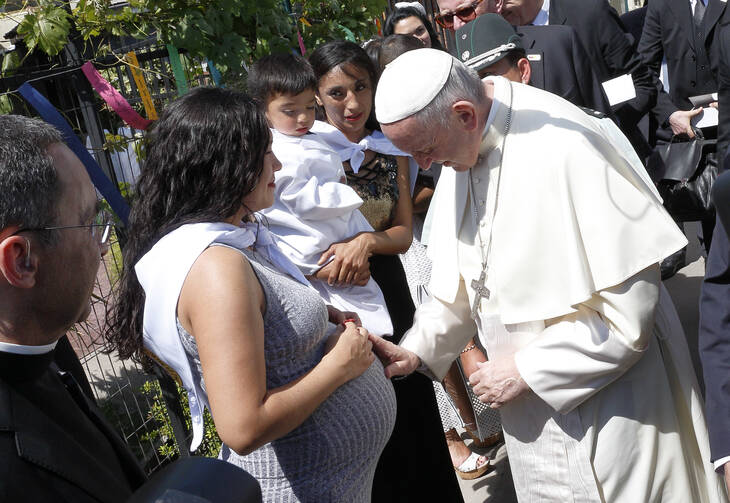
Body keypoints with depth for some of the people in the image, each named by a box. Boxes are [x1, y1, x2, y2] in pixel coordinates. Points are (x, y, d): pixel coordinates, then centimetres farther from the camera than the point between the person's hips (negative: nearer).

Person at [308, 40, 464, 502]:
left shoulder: (391, 150, 5)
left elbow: (404, 232, 2)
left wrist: (367, 242, -19)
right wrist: (336, 265, -27)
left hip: (388, 289, 4)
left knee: (413, 419, 13)